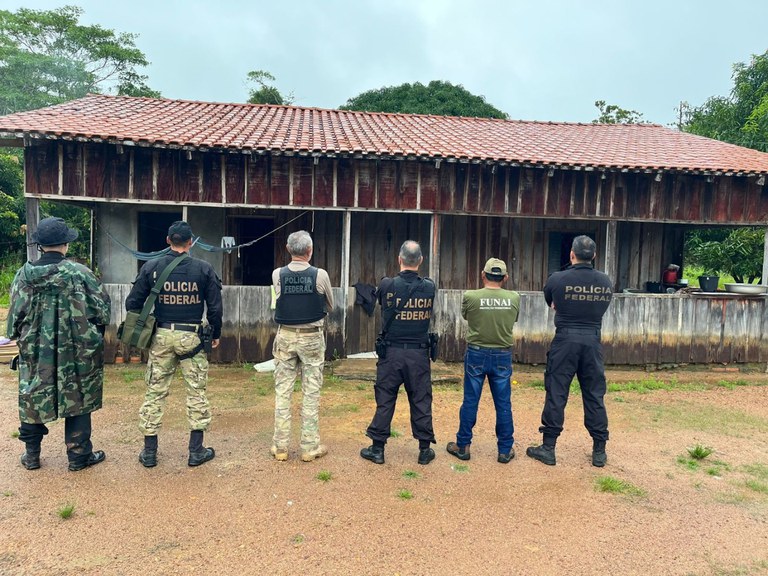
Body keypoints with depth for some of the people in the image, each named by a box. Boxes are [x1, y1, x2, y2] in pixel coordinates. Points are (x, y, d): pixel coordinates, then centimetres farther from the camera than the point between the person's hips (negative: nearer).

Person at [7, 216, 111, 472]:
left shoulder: (24, 274, -4)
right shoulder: (78, 272, -14)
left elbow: (16, 314, 3)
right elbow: (102, 306, -10)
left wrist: (20, 337, 20)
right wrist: (94, 334, 8)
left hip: (35, 350, 3)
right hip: (75, 351, -3)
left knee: (33, 398, 18)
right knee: (77, 399, 9)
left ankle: (31, 455, 29)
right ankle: (79, 455, 18)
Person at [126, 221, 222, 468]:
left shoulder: (151, 268, 0)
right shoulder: (203, 269, -5)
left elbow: (133, 303, 2)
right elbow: (215, 307, -3)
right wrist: (216, 334, 11)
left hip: (161, 336, 2)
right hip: (192, 336, -1)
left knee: (155, 392, 11)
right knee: (196, 392, 8)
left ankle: (149, 452, 19)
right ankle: (196, 451, 14)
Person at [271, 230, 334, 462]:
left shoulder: (277, 275, -5)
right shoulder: (320, 275, -10)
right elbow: (330, 306, 6)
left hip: (285, 336, 2)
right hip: (312, 338, -2)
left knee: (282, 391, 9)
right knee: (311, 393, 6)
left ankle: (280, 447, 15)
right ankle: (310, 447, 13)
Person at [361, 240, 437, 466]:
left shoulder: (387, 285, -10)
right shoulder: (430, 287, -4)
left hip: (391, 352, -1)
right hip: (419, 354, 1)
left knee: (385, 400, 9)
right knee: (421, 401, 11)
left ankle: (377, 448, 18)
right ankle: (425, 449, 20)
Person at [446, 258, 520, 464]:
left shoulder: (470, 297, -12)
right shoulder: (514, 298, -6)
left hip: (476, 354, -1)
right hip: (503, 356, 1)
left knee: (470, 402, 9)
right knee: (503, 404, 10)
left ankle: (463, 446, 19)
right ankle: (505, 450, 20)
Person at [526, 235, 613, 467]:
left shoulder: (557, 279, -8)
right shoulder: (605, 281, 1)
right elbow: (603, 308, 12)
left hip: (565, 340, -3)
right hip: (593, 341, 3)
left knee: (556, 394, 4)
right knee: (595, 396, 12)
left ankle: (548, 448, 11)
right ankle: (599, 451, 21)